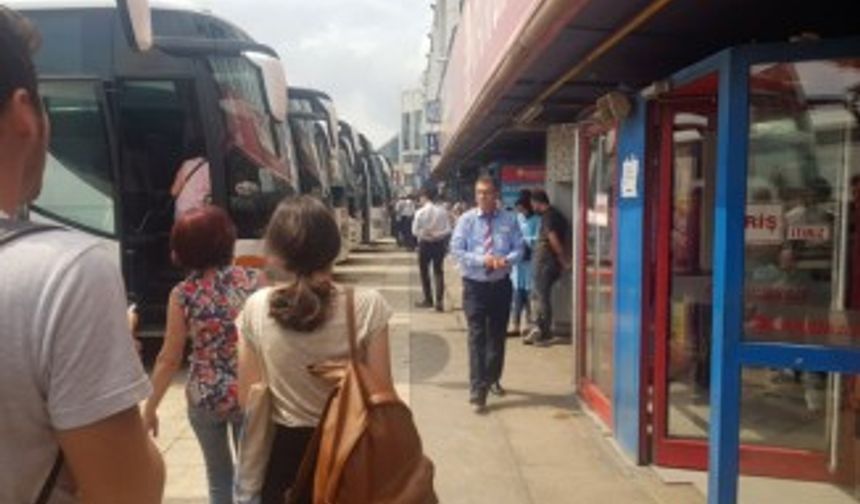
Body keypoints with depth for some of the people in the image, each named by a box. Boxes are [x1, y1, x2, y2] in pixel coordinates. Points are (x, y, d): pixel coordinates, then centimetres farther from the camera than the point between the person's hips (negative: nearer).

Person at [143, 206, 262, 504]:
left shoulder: (183, 295, -12)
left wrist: (150, 407, 4)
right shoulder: (253, 280, -11)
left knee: (219, 475, 24)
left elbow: (169, 359, -8)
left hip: (204, 397, 0)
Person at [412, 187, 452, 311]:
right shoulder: (443, 211, -5)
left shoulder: (421, 212, -12)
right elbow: (448, 229, -6)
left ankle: (428, 300, 19)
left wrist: (424, 233, 2)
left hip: (425, 244, -2)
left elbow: (415, 230, -10)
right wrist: (438, 234, -4)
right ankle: (439, 301, 1)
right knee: (438, 272, 9)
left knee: (424, 271, 13)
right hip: (439, 244, 3)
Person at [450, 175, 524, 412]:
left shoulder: (509, 220, 2)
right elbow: (456, 249, -8)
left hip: (501, 285, 3)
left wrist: (507, 260, -20)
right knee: (477, 338, -8)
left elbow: (519, 248, 1)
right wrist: (482, 260, -20)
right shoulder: (466, 220, -2)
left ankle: (492, 379, 37)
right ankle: (477, 391, -6)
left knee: (498, 336, 16)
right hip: (475, 286, -3)